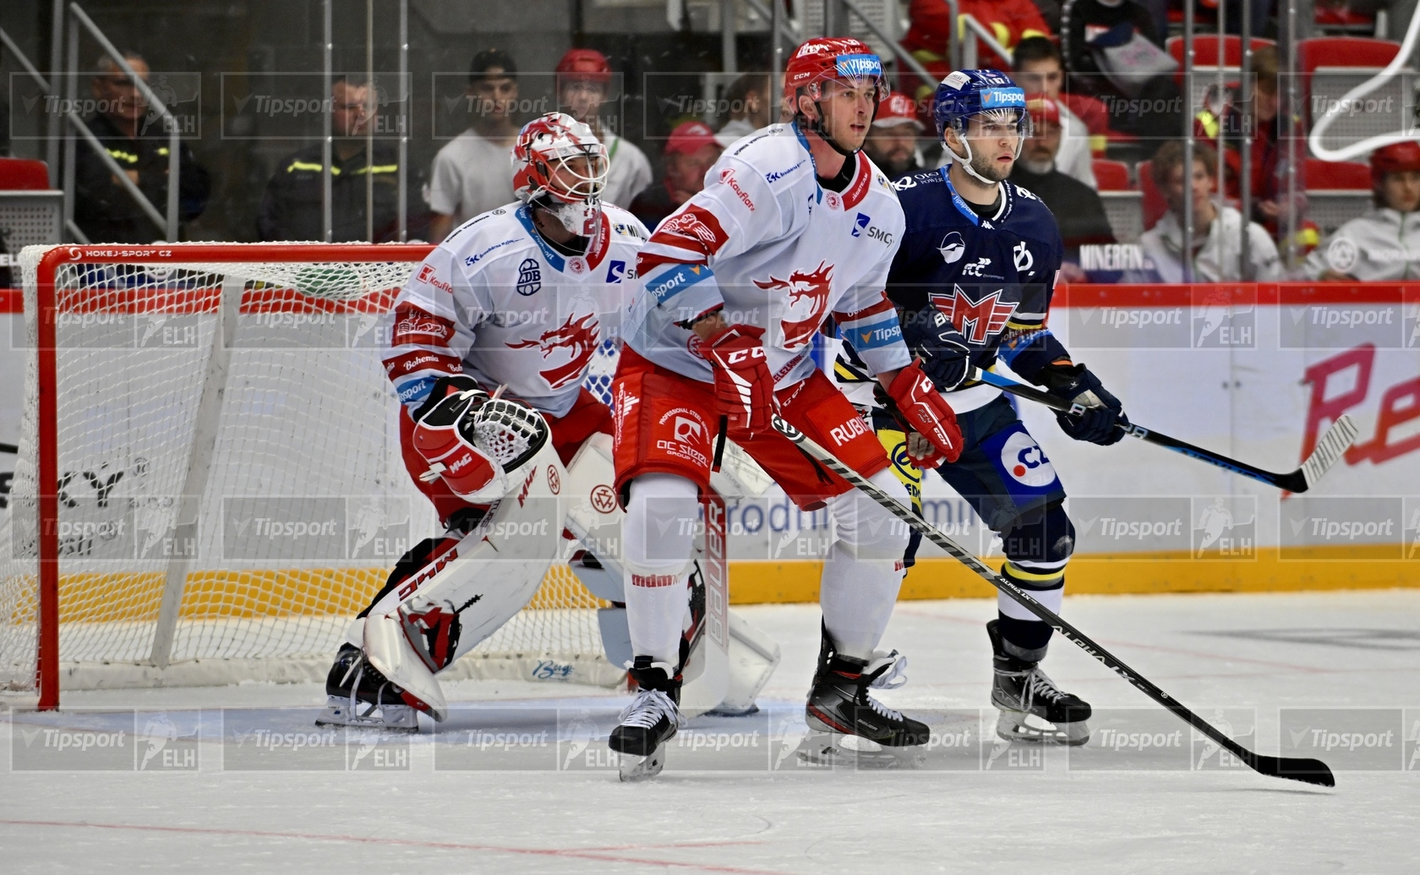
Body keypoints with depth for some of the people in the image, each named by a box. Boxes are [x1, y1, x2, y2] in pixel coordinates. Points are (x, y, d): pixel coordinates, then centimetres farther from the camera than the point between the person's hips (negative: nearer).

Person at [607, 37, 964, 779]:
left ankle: (841, 687, 12)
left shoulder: (878, 207, 1)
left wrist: (915, 394, 12)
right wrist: (725, 342, -42)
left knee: (878, 503, -2)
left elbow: (863, 304, 17)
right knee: (661, 502, -28)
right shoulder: (769, 170, -26)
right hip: (675, 358, -7)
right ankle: (655, 688, -13)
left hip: (783, 369, 7)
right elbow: (667, 257, -35)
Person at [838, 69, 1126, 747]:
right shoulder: (906, 208, -18)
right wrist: (914, 335, -31)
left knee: (1041, 520, 2)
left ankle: (1018, 674, 17)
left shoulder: (1033, 223, 4)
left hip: (971, 396, 7)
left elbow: (1028, 333, 14)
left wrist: (1074, 388, 0)